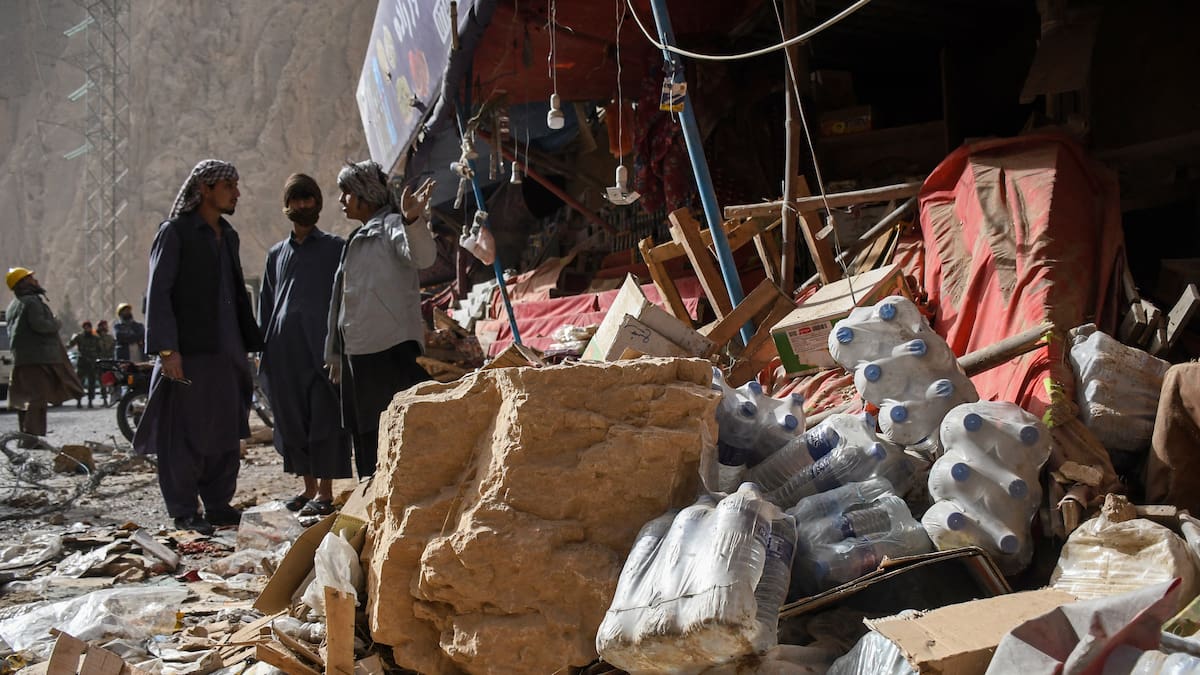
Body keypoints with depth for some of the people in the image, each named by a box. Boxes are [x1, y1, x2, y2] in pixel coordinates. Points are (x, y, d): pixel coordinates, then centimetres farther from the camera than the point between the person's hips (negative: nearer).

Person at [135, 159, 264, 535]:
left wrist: (252, 343, 18)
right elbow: (158, 293, -9)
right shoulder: (175, 232, -2)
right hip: (188, 353, -7)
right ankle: (185, 512, 6)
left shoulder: (228, 235, 19)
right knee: (186, 434, -1)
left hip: (227, 352, 7)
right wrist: (165, 348, -17)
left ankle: (219, 506, 17)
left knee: (226, 433, 8)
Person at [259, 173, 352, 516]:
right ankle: (309, 488, 16)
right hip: (283, 348, 5)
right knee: (292, 420, 6)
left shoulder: (335, 247, 8)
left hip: (320, 345, -4)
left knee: (324, 418, -6)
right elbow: (266, 304, 22)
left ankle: (325, 493, -2)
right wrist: (262, 349, 13)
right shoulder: (277, 253, 20)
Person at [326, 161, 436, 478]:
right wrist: (335, 354, 24)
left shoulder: (391, 226, -5)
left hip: (390, 351, -10)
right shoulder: (357, 238, 22)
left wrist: (412, 219, -46)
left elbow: (422, 256, -27)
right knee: (365, 438, 15)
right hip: (357, 355, 10)